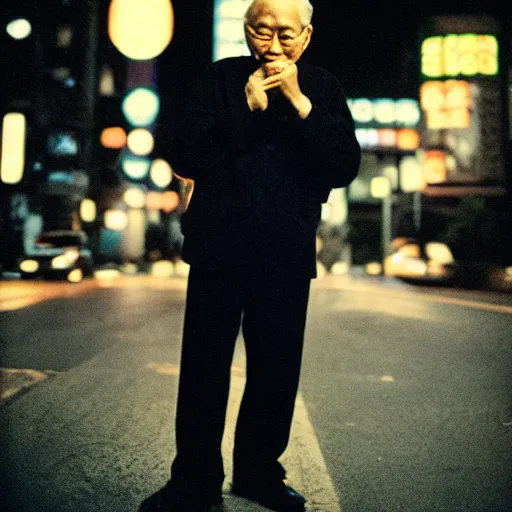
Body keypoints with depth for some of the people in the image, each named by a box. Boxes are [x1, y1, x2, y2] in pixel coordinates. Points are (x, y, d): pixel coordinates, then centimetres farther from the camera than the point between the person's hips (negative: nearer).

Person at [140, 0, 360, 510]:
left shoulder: (322, 89, 8)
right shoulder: (220, 79, 4)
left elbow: (345, 167, -4)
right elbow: (185, 157, -5)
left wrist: (298, 101, -11)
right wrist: (247, 106, -11)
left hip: (287, 257, 2)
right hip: (218, 251, -1)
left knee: (276, 373, 8)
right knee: (203, 372, 3)